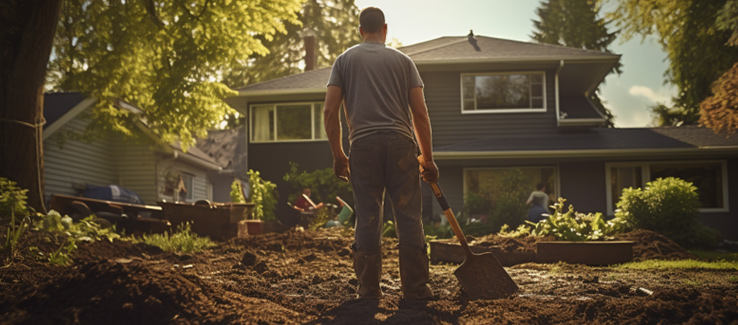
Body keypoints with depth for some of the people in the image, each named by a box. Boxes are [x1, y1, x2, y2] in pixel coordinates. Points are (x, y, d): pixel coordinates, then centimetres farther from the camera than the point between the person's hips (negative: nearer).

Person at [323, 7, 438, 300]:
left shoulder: (344, 60, 14)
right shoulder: (403, 61, 14)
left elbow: (330, 111, 5)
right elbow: (420, 113, 8)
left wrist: (337, 155, 12)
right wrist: (427, 158, 12)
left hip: (363, 144, 0)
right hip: (400, 143, 0)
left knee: (367, 218, 5)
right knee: (408, 215, 2)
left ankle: (369, 289, 8)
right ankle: (415, 288, 4)